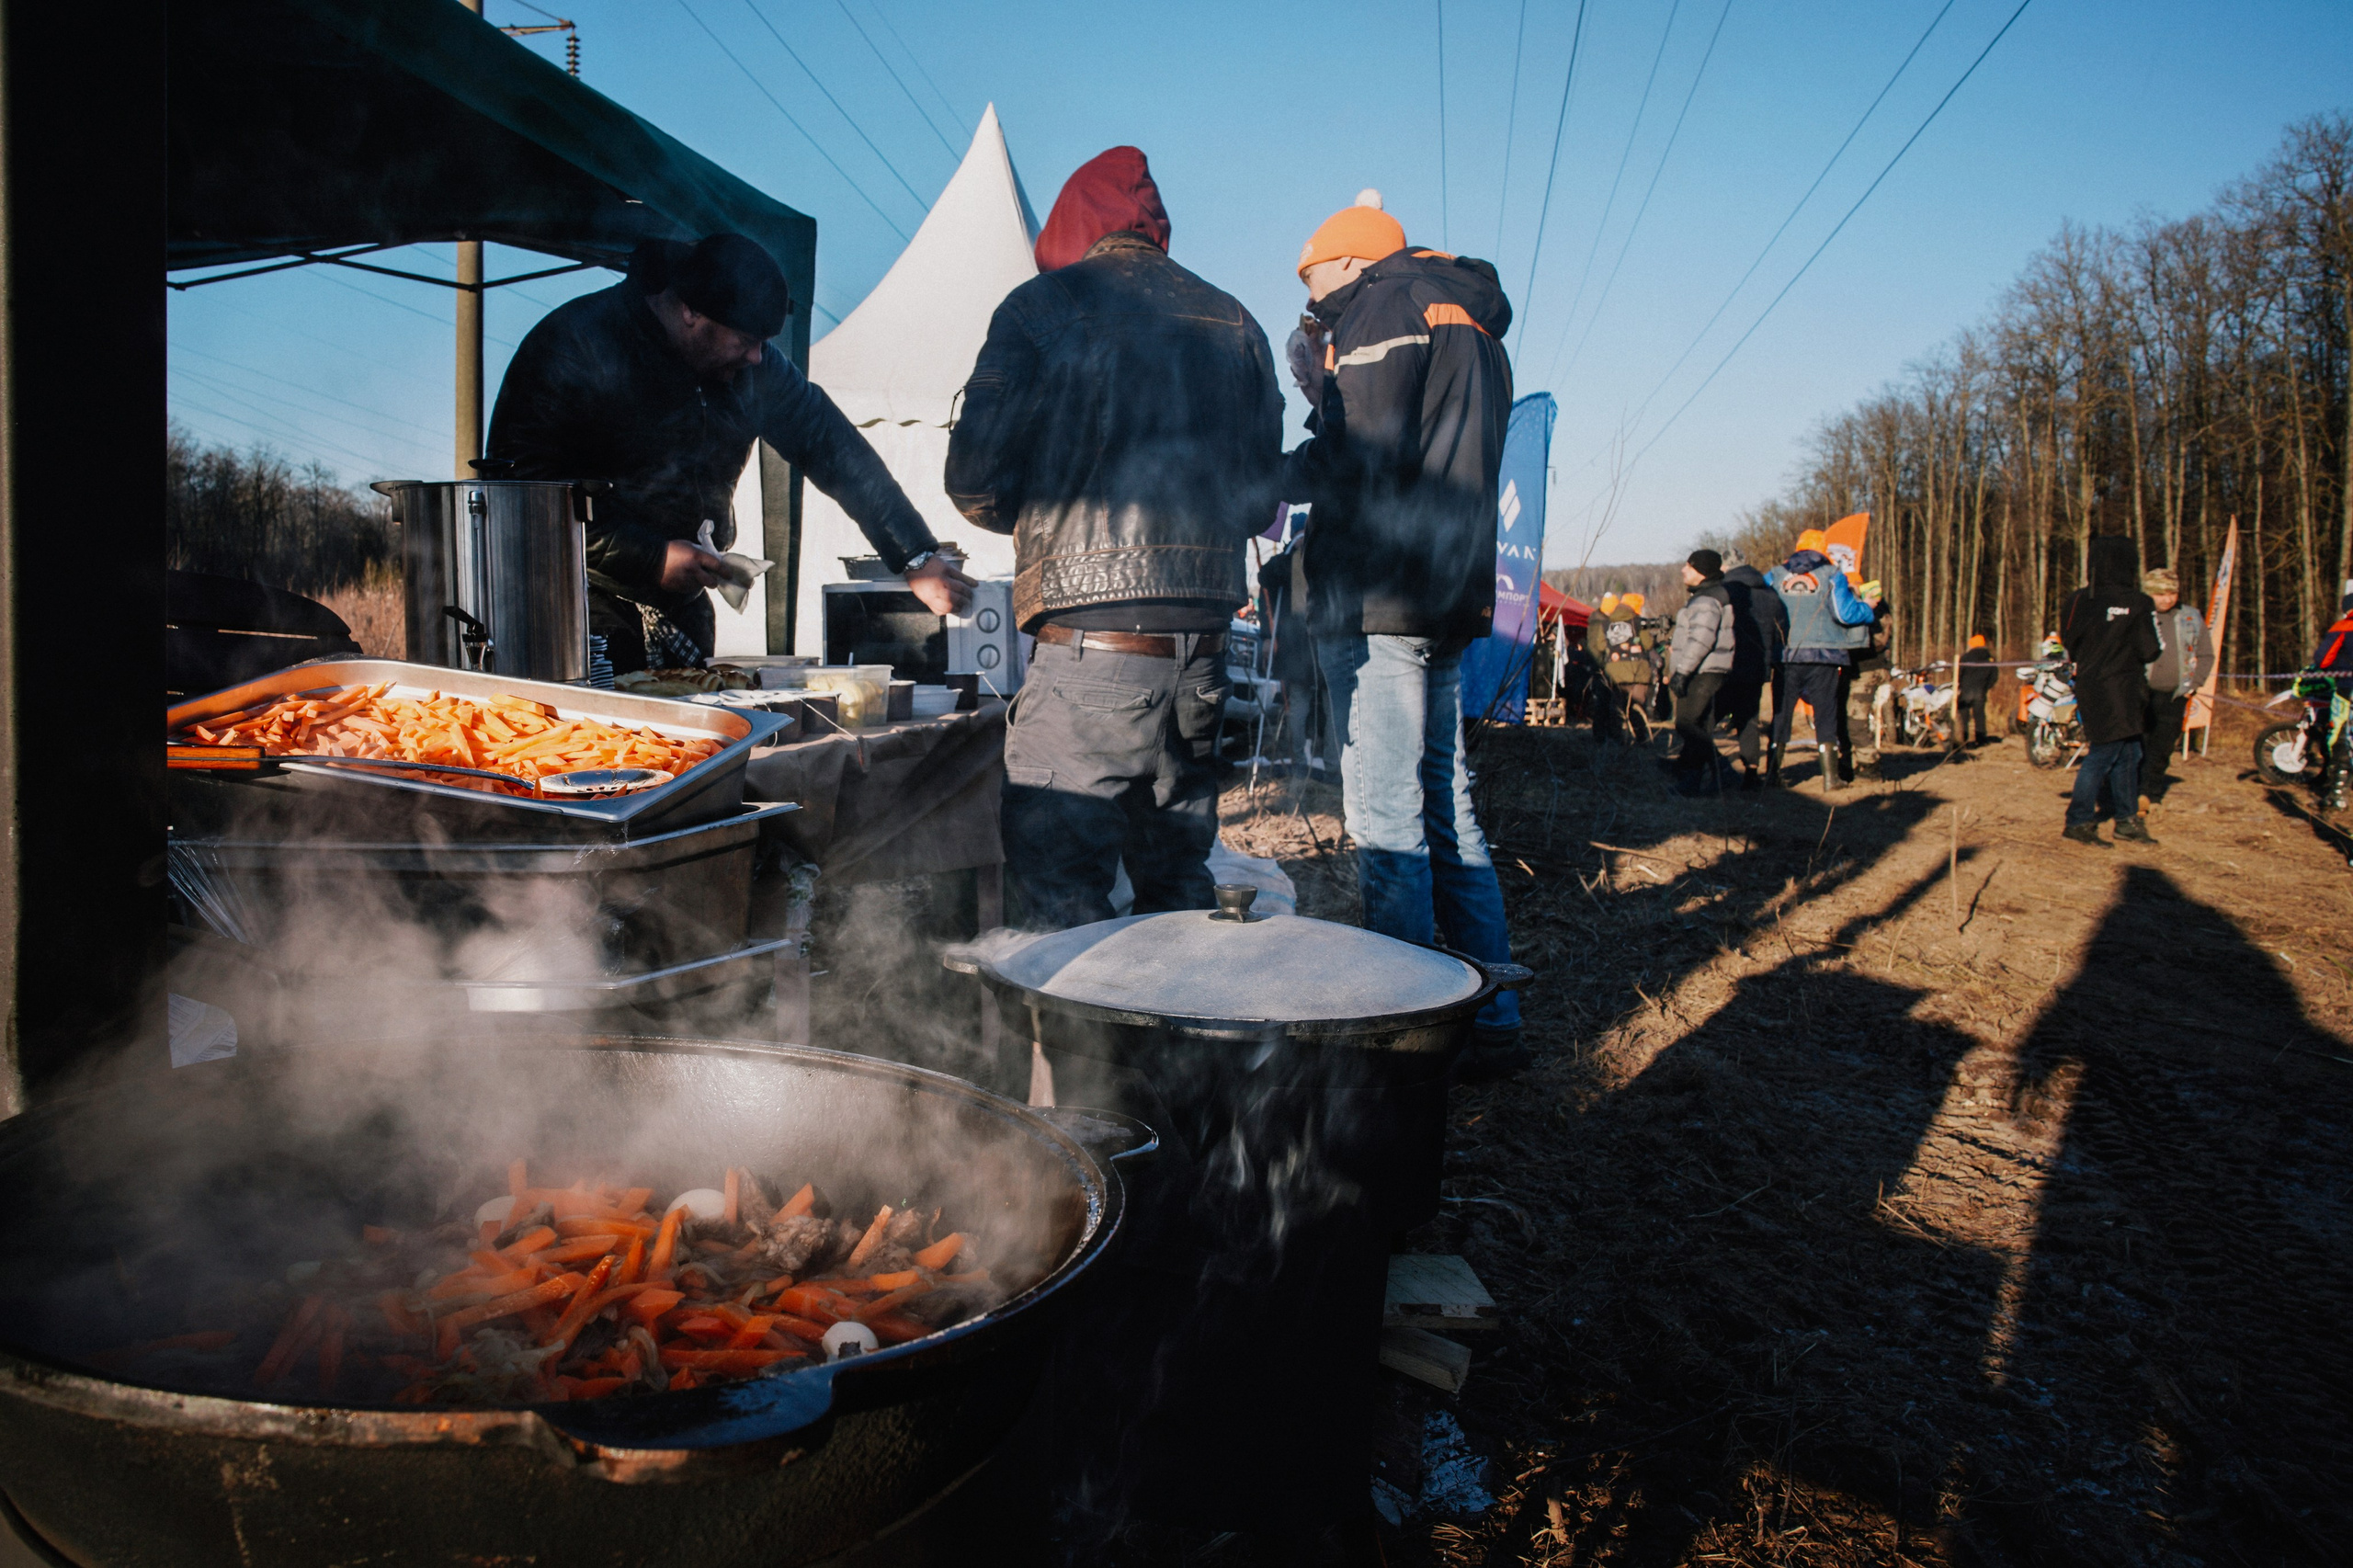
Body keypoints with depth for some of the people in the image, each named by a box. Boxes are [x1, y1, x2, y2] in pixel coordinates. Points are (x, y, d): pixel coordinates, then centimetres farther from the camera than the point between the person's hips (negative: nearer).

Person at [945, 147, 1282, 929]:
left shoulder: (1042, 306, 0)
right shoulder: (1233, 321, 14)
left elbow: (974, 483, -4)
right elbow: (1262, 493, 16)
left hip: (1091, 647, -5)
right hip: (1201, 644, 6)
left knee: (1058, 895, 0)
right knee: (1178, 887, 18)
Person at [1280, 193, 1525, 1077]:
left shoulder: (1387, 304, -2)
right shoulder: (1473, 324, 27)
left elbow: (1357, 454, -16)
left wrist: (1273, 478, 0)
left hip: (1377, 599, -10)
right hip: (1452, 597, 10)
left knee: (1385, 825, -7)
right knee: (1447, 814, 12)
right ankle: (1492, 1025, 17)